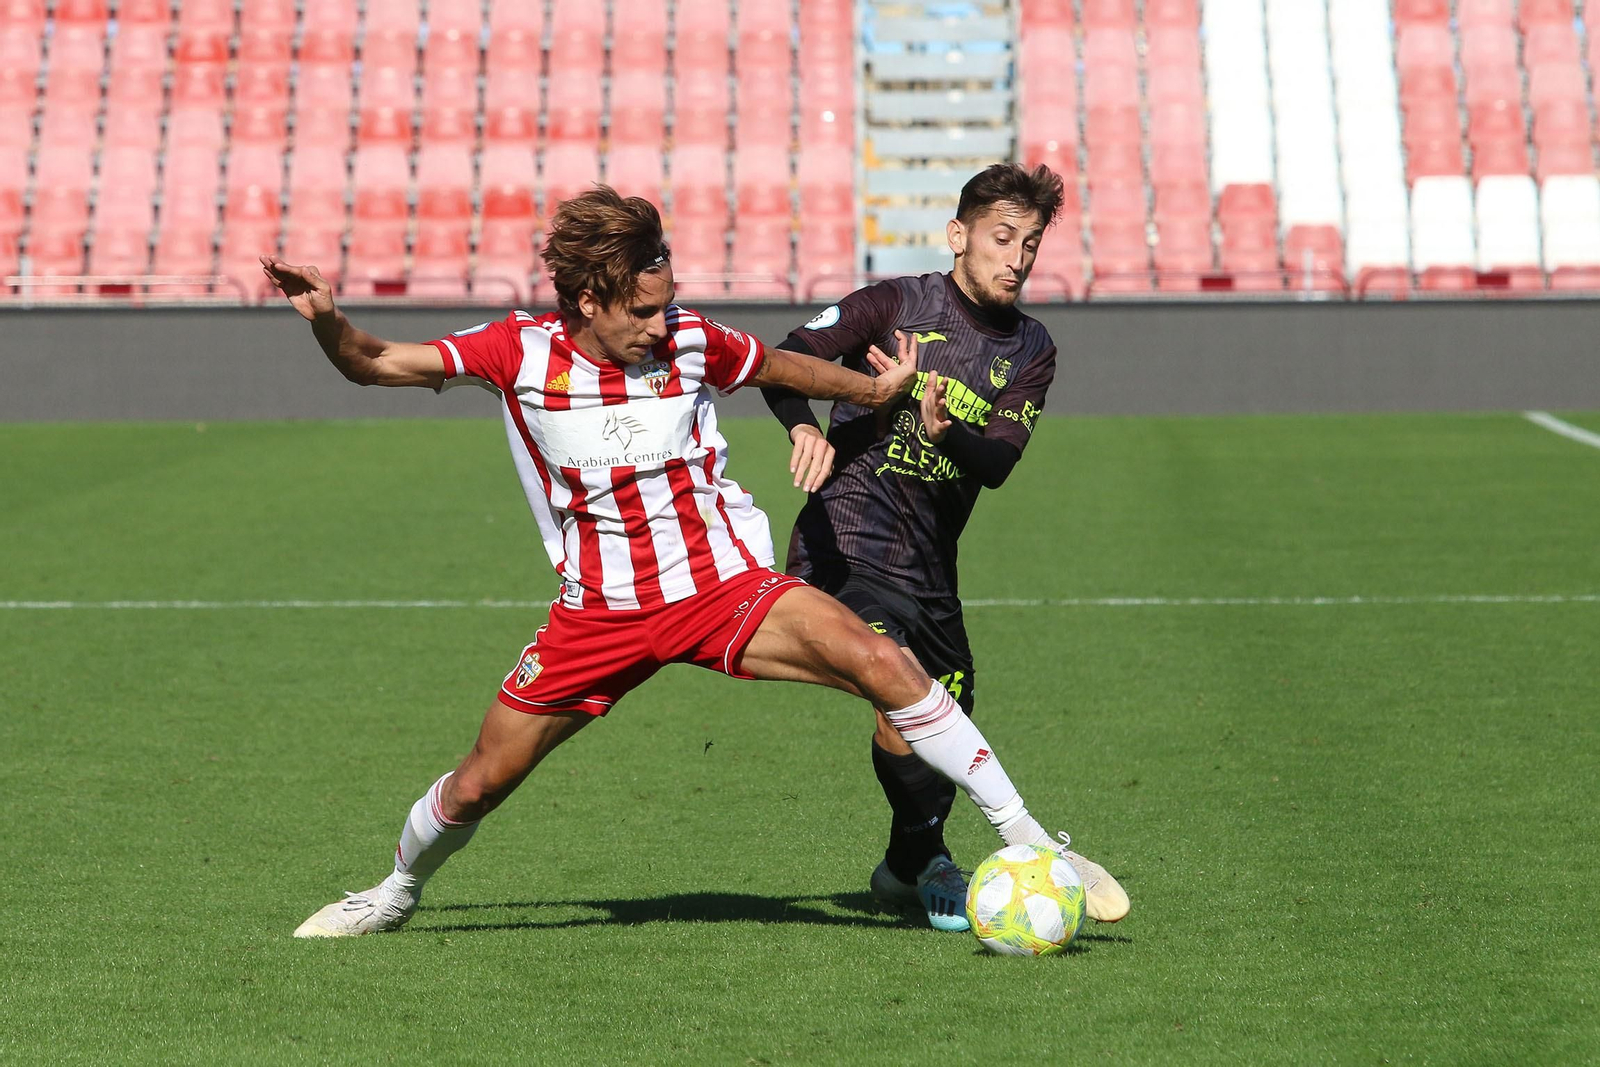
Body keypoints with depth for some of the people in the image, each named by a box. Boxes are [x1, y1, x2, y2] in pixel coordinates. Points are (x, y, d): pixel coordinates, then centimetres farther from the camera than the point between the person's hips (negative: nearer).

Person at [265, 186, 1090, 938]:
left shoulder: (689, 341, -5)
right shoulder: (520, 350, -8)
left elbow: (776, 366, 17)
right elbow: (375, 365, -7)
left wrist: (874, 389, 13)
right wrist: (326, 320, -26)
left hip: (722, 582, 0)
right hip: (598, 611, 1)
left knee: (879, 663, -24)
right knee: (479, 783, 4)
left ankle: (1022, 836, -17)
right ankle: (397, 892, 37)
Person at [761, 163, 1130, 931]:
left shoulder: (1031, 350, 7)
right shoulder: (898, 304, -6)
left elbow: (997, 463, -7)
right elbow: (785, 360, -15)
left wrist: (947, 433, -29)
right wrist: (805, 428, -36)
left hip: (930, 564, 6)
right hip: (847, 543, -6)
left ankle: (904, 871, 40)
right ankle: (930, 867, -12)